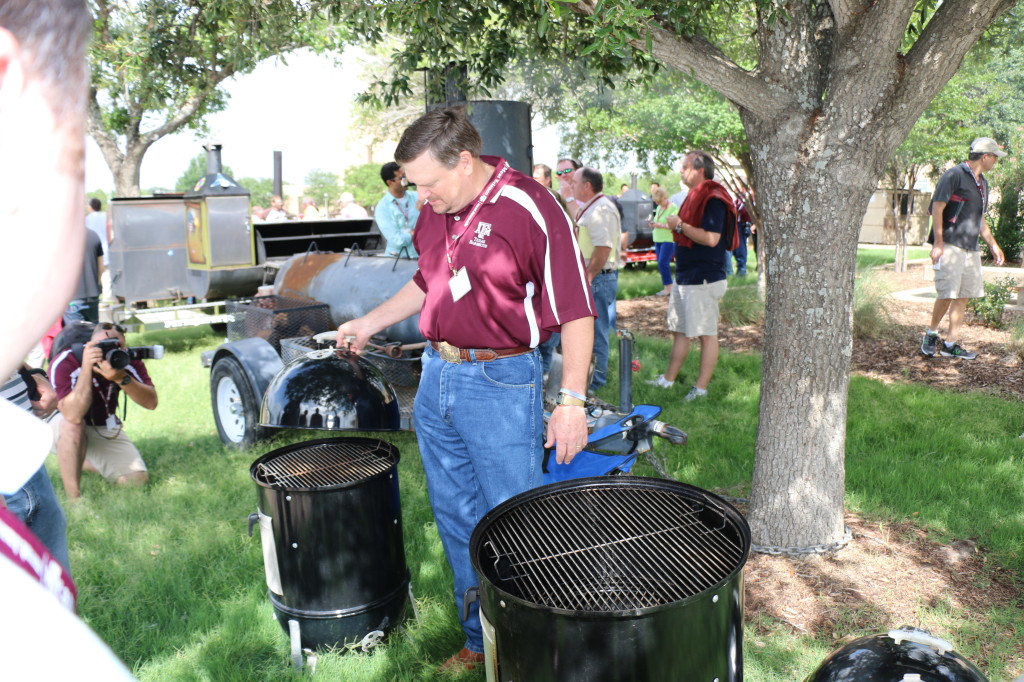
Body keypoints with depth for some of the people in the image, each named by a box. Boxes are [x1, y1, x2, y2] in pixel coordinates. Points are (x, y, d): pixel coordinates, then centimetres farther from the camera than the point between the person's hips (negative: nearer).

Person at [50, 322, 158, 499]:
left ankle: (83, 461, 19)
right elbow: (73, 415, -41)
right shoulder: (65, 362, -28)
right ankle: (73, 498, -26)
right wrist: (86, 368, -46)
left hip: (105, 428, 4)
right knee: (73, 424, -39)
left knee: (137, 479, -8)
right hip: (62, 428, -4)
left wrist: (121, 378, -41)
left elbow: (151, 403, -26)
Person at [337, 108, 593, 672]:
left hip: (501, 383, -7)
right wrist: (369, 323, 20)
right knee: (455, 519, 16)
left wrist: (571, 401, -17)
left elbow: (575, 312, -15)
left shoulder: (530, 210, -15)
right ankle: (479, 641, 34)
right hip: (436, 376, 7)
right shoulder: (434, 211, 6)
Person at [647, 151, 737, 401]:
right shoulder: (695, 196, 15)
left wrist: (680, 225, -19)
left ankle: (701, 387, 6)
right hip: (684, 277, 10)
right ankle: (668, 380, 23)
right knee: (680, 331, 15)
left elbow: (711, 238, -27)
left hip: (704, 279, -10)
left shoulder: (713, 199, -16)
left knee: (707, 334, -1)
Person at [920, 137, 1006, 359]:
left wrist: (993, 245, 27)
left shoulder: (982, 183, 20)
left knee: (964, 295, 6)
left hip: (971, 248, 9)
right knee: (948, 294, -11)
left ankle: (951, 343, 11)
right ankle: (931, 333, 10)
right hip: (949, 245, -8)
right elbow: (937, 208, -12)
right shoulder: (954, 175, -7)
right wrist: (938, 243, -19)